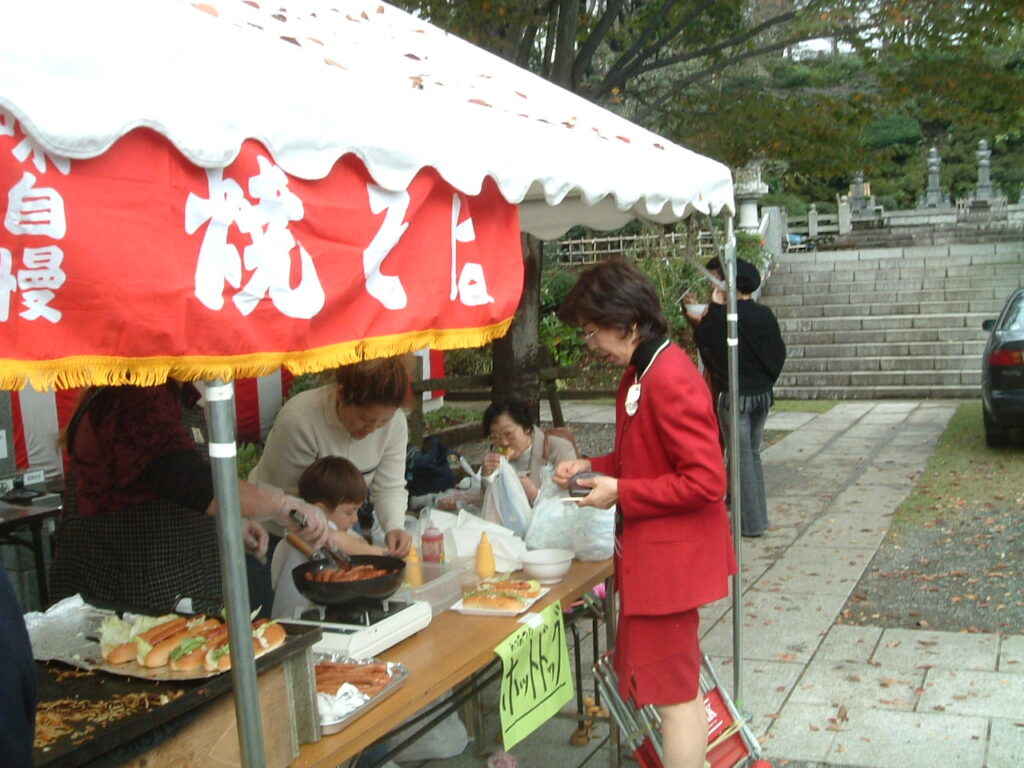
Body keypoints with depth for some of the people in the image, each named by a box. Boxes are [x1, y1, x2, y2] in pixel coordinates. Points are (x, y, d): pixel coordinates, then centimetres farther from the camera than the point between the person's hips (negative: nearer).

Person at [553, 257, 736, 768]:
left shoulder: (670, 381, -24)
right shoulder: (638, 375, 8)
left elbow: (706, 480, -26)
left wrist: (620, 493, -20)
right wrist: (593, 468, 4)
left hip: (669, 556, -10)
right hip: (654, 554, 10)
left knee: (672, 693, 2)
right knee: (682, 685, 22)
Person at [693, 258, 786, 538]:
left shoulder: (723, 315, -15)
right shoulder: (765, 315, 1)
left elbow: (700, 336, -1)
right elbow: (779, 353, 9)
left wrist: (715, 305, 4)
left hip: (735, 396, -6)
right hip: (763, 394, 6)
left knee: (742, 459, 1)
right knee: (753, 455, 17)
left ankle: (751, 523, 7)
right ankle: (759, 517, 23)